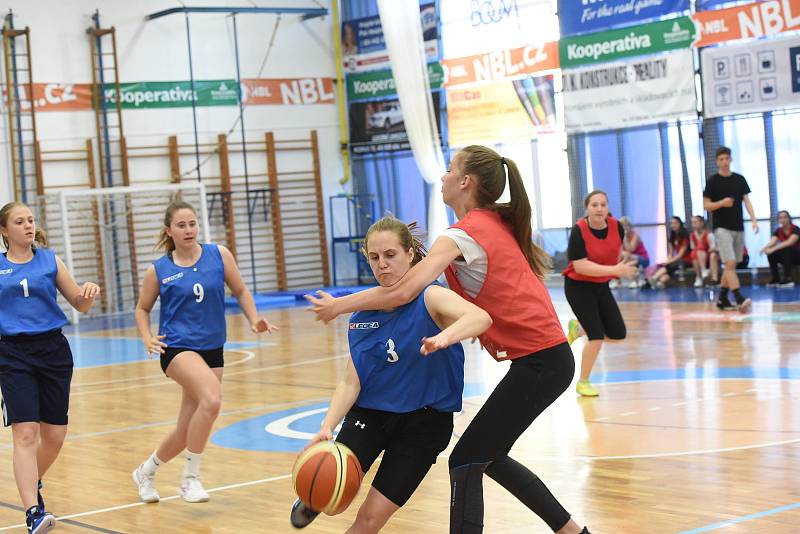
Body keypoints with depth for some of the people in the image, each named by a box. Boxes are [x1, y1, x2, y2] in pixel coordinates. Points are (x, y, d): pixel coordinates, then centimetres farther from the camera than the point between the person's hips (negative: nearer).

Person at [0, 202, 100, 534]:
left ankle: (33, 484, 35)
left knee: (55, 435, 7)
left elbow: (80, 305, 10)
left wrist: (89, 293, -11)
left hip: (53, 350, 2)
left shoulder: (49, 260, 7)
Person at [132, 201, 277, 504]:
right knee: (212, 399, -31)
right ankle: (190, 478, -16)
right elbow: (142, 309, 12)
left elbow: (240, 291, 10)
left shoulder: (219, 255, 0)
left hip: (212, 349, 4)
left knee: (186, 431, 8)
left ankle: (146, 471, 38)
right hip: (177, 346, -4)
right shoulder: (158, 270, -2)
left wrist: (254, 320, -7)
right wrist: (147, 338, -6)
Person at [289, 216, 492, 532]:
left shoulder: (430, 298, -15)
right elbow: (351, 381, -2)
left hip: (423, 421, -3)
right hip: (369, 412, 3)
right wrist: (327, 428, -18)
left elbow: (481, 317, -35)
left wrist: (444, 337, -56)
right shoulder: (364, 313, 0)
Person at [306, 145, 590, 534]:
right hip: (550, 356, 9)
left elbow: (402, 291, -23)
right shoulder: (500, 223, 13)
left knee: (465, 463, -6)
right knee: (489, 456, 19)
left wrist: (338, 306, -12)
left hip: (538, 363, -9)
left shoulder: (464, 234, -12)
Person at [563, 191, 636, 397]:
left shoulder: (616, 226, -9)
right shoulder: (579, 230, -24)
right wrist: (614, 270, -35)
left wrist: (619, 268, 11)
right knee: (597, 336, -12)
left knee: (618, 334, 2)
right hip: (578, 287, -6)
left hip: (602, 286, 6)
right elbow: (580, 266, -30)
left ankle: (578, 328, 29)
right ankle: (583, 382, 10)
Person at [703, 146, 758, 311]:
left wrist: (754, 220, -7)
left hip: (738, 227, 5)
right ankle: (739, 299, -23)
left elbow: (746, 200, 6)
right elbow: (706, 205, -1)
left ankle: (722, 299, 20)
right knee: (730, 263, -16)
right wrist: (722, 203, -19)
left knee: (730, 266, 10)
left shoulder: (740, 179, 9)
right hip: (722, 227, -5)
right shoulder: (712, 181, -2)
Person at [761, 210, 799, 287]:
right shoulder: (778, 230, -1)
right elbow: (772, 242, -17)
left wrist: (773, 249, -44)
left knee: (786, 249, -35)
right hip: (786, 256, 6)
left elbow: (789, 242, -35)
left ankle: (788, 279, -36)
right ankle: (776, 279, -12)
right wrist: (765, 248, -40)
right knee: (771, 254, -18)